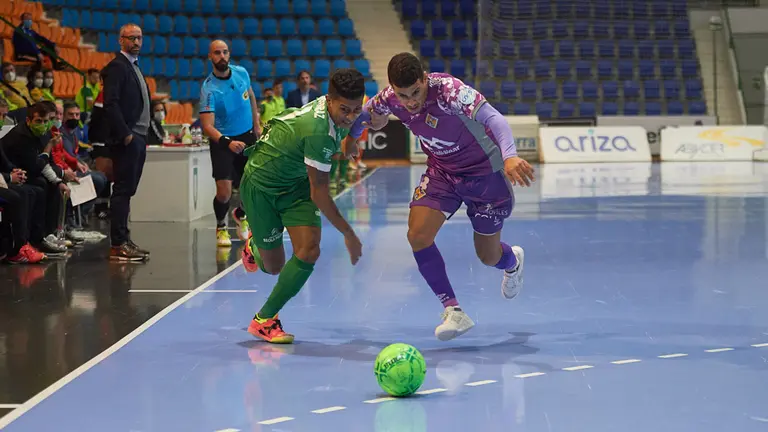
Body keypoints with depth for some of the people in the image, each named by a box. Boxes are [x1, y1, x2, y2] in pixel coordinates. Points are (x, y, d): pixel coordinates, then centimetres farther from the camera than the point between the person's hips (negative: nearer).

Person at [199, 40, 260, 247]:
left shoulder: (241, 73, -4)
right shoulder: (209, 89, -20)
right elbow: (207, 125, -27)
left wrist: (256, 124, 19)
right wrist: (228, 143, -41)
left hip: (248, 136, 4)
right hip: (222, 141, -4)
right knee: (224, 193, -13)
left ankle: (240, 214, 36)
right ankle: (221, 227, 19)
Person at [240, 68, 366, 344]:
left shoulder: (333, 111, -11)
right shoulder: (318, 131, -37)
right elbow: (318, 193, -30)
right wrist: (348, 234, -23)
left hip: (296, 181, 7)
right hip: (261, 184, -7)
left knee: (309, 251, -12)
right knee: (273, 266, 2)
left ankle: (265, 319, 5)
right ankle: (254, 246, 38)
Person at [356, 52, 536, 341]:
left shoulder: (448, 90, -35)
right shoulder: (389, 98, -17)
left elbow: (493, 119, -49)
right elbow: (367, 112, 9)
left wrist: (509, 155, -64)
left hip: (484, 171, -4)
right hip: (441, 170, 5)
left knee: (488, 257, 9)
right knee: (418, 235, -17)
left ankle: (512, 261, 49)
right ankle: (453, 312, -5)